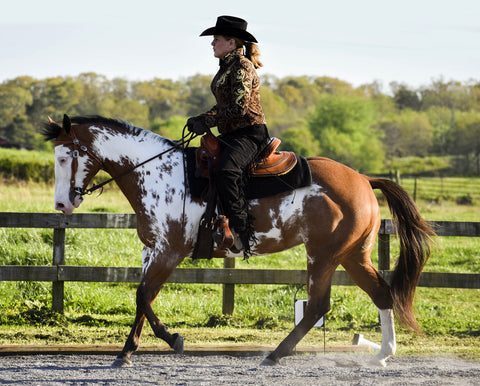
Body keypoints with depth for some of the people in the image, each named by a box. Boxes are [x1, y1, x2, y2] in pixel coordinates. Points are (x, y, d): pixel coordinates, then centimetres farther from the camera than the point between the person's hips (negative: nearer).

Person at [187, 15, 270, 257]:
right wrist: (200, 120, 6)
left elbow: (239, 107, -20)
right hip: (231, 136, 11)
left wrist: (206, 122, -18)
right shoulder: (227, 67, 18)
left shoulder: (242, 66, -11)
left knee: (226, 170, -34)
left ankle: (242, 231, -34)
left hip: (250, 133, -11)